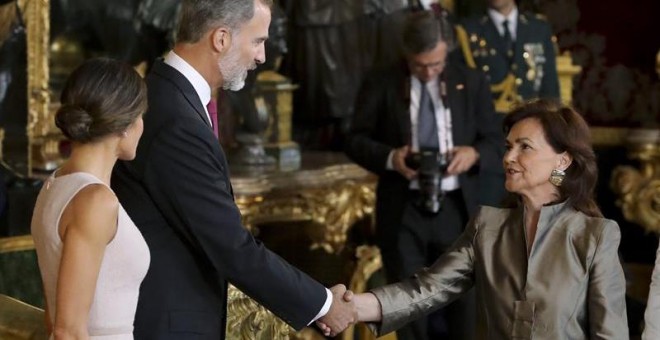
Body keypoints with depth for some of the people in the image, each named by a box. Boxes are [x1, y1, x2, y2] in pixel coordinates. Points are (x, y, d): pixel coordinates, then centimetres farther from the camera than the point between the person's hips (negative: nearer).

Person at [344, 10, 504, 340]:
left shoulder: (471, 83, 7)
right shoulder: (381, 84, 2)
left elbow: (496, 143, 8)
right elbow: (356, 140, 1)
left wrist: (474, 153, -15)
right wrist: (390, 157, -19)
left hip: (458, 209, 1)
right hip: (402, 212, -1)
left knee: (466, 304, 5)